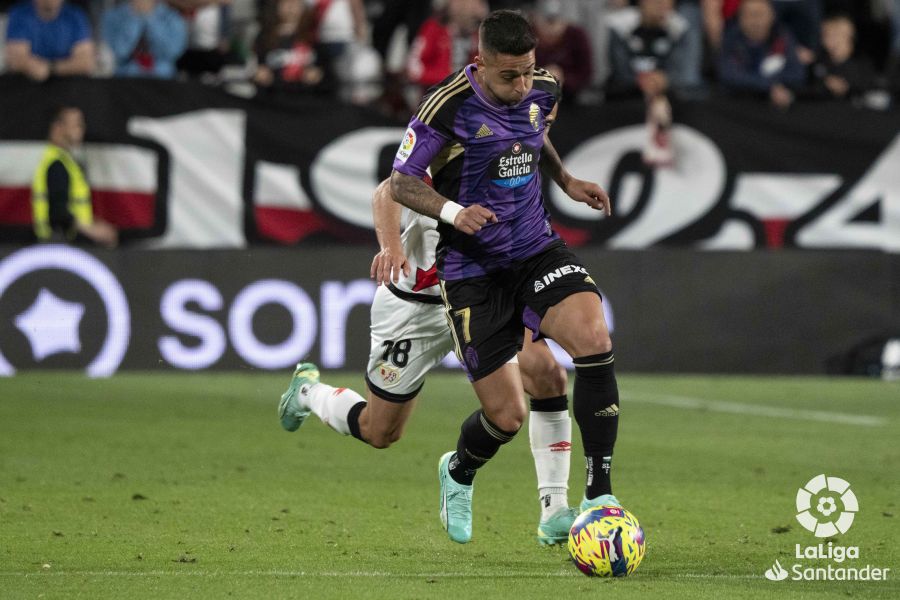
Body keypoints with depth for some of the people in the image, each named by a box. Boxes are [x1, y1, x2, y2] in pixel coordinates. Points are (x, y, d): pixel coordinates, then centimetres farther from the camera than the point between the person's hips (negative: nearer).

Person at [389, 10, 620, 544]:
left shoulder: (544, 90, -1)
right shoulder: (448, 107, -18)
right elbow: (402, 182, -10)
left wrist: (566, 181, 10)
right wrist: (452, 210, -27)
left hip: (537, 250, 4)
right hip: (473, 271, -4)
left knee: (594, 338, -26)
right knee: (507, 415, -4)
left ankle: (599, 494, -19)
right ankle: (458, 474, 35)